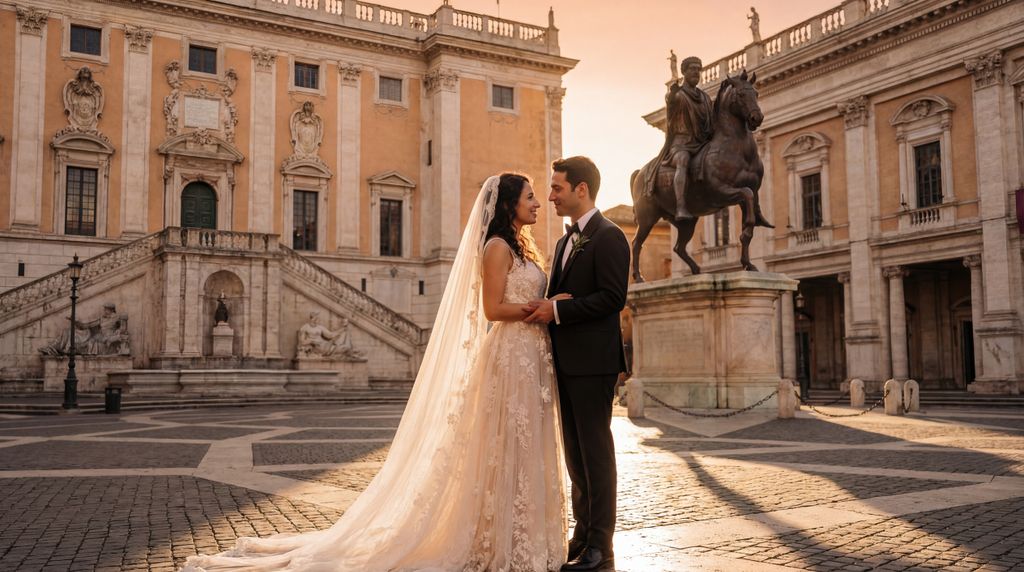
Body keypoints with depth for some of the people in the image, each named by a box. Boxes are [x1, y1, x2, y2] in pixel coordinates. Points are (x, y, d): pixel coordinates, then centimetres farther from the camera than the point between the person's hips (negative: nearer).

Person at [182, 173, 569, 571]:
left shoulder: (520, 247, 19)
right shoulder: (497, 246, -9)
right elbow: (493, 308, -16)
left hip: (531, 359, 9)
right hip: (510, 358, -9)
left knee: (525, 450, 11)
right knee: (506, 450, -3)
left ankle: (524, 539, 20)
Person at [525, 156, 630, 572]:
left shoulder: (608, 237, -9)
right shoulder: (565, 242, 19)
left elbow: (613, 298, -18)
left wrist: (556, 310, -18)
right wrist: (545, 309, 0)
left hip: (593, 362, -9)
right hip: (566, 362, 9)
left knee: (595, 451, -3)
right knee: (575, 452, 13)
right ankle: (583, 535, 23)